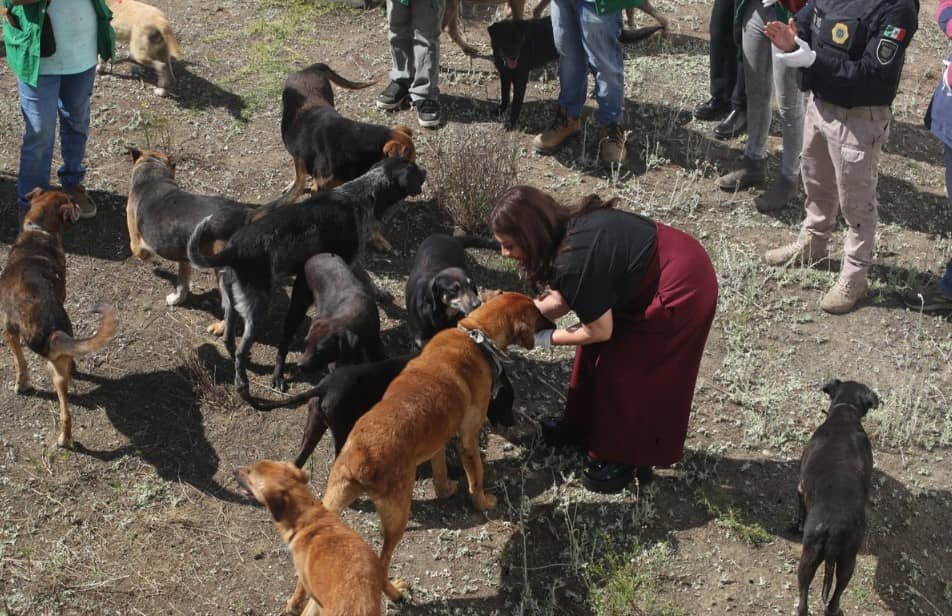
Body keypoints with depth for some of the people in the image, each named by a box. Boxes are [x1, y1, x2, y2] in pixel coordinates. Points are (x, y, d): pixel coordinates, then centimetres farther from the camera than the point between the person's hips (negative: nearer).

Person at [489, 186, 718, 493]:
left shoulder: (575, 261, -31)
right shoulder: (566, 229, -5)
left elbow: (600, 331, -19)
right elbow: (561, 301, 7)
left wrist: (548, 339, -7)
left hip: (681, 289, -9)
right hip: (663, 263, 9)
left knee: (625, 368, 1)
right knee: (598, 352, 16)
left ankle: (624, 458, 18)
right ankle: (586, 427, 34)